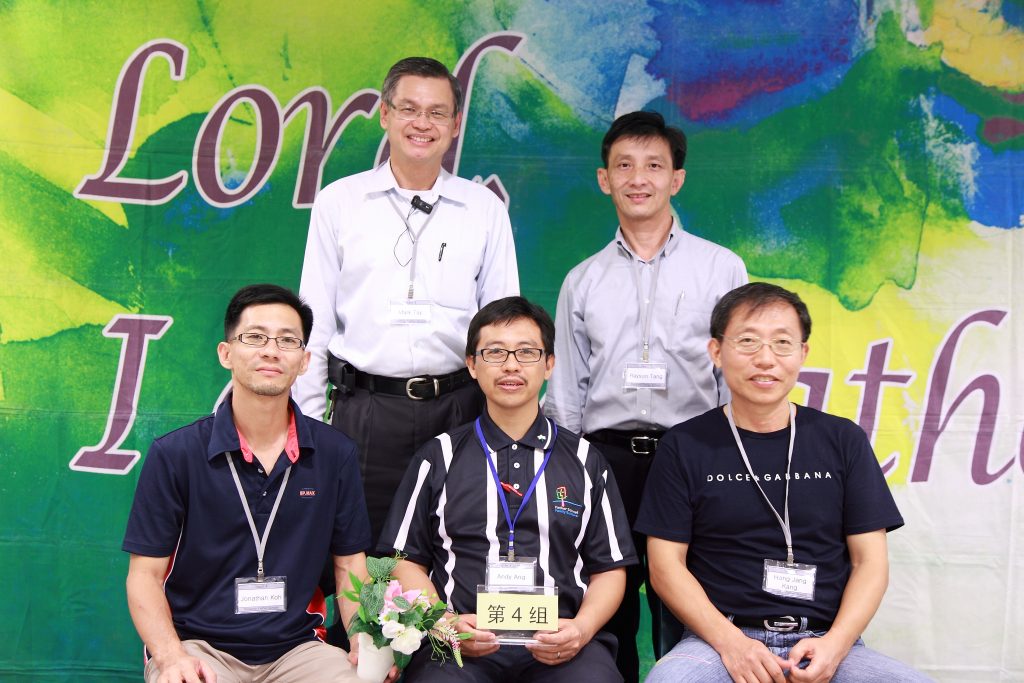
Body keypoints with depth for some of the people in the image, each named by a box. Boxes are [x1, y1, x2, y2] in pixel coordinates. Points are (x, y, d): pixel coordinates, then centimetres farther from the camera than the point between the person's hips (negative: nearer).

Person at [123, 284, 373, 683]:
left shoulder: (336, 455, 3)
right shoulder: (174, 454, -3)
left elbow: (350, 565, 10)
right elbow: (145, 574, 0)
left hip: (296, 647, 2)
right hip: (199, 645, -2)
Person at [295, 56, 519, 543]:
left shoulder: (485, 209, 8)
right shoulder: (337, 202, 7)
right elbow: (314, 322, 7)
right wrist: (309, 422, 3)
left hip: (457, 409, 1)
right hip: (364, 409, 0)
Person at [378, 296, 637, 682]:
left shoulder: (585, 462, 17)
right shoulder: (438, 459, 15)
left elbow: (609, 568, 15)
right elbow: (407, 561, 12)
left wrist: (581, 629, -5)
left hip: (560, 646, 2)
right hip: (460, 645, -1)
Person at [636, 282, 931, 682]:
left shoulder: (844, 442, 9)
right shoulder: (684, 447, 5)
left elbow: (869, 562, 7)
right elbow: (666, 566, 1)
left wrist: (834, 645, -9)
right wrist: (730, 642, -13)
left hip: (825, 640, 2)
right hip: (719, 638, -1)